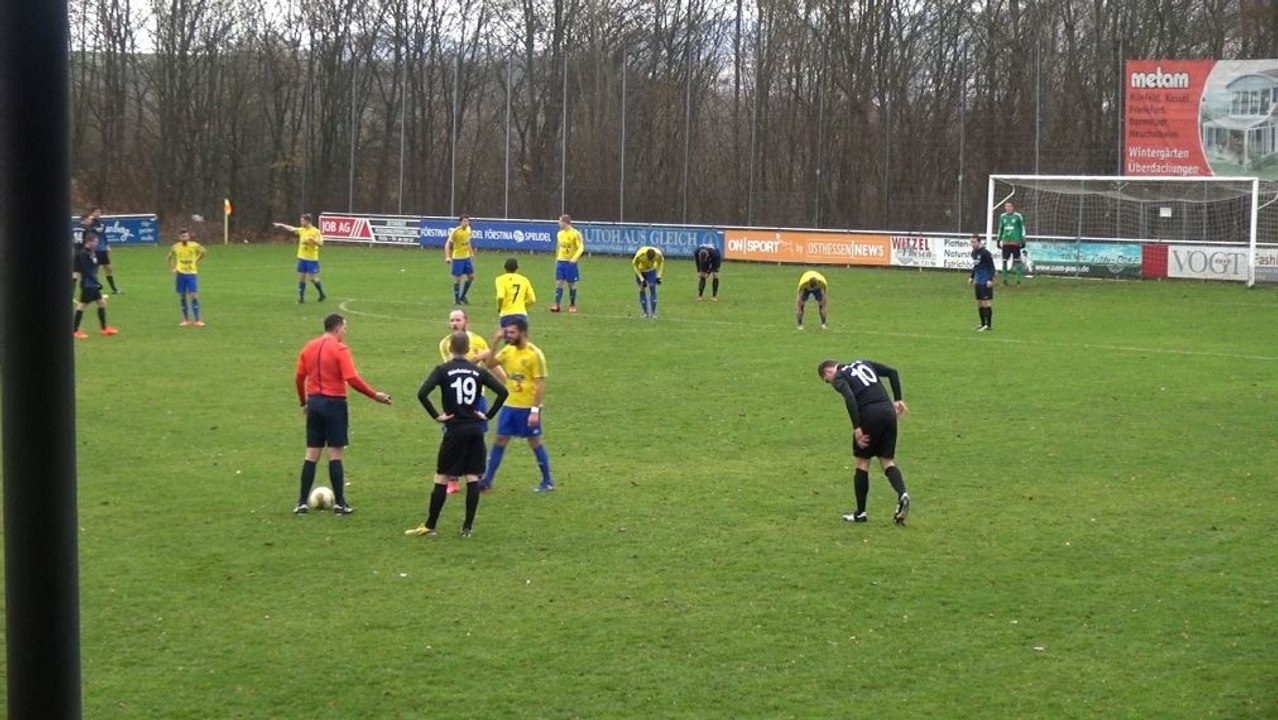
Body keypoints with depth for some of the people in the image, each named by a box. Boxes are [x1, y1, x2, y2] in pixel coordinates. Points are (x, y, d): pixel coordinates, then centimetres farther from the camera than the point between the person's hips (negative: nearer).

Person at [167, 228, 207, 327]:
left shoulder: (194, 245, -8)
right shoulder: (176, 247, -4)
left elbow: (203, 252, 12)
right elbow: (169, 257, 12)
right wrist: (172, 269, 4)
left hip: (192, 274, -2)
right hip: (180, 274, 2)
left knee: (194, 296, -10)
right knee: (182, 297, 4)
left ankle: (198, 320, -7)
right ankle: (186, 319, 13)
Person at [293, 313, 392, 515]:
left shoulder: (309, 348, 8)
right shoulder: (340, 349, -10)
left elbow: (298, 378, 10)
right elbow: (352, 379, -18)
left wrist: (304, 403, 22)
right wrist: (375, 395, -12)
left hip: (314, 402, 5)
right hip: (334, 403, -5)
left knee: (312, 455, 9)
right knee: (335, 454, 0)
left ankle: (302, 502, 8)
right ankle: (339, 503, 2)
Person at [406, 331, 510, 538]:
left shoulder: (442, 370, -4)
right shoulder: (478, 371, 5)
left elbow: (422, 394, -17)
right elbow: (503, 392, -1)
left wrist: (436, 415, -7)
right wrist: (488, 415, 4)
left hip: (455, 429, -3)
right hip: (476, 428, 3)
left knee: (442, 477, 4)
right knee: (473, 478, 5)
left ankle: (430, 526, 7)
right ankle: (467, 527, 4)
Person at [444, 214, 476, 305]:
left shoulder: (468, 229, 2)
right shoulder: (455, 231, -18)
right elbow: (447, 244, -19)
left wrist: (471, 253, 20)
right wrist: (447, 257, -29)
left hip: (467, 257, 7)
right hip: (457, 257, -7)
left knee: (471, 277, 9)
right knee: (458, 278, -2)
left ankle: (462, 296, 25)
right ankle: (456, 299, 10)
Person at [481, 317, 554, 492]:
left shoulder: (535, 354, -15)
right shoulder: (508, 350, 4)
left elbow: (540, 385, -16)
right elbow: (489, 365, 4)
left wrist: (535, 411, -20)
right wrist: (494, 343, -7)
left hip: (528, 407, -6)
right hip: (509, 405, 6)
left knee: (534, 442, 3)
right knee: (500, 440, 7)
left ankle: (548, 481, 17)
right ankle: (487, 480, 13)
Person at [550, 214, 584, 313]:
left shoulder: (575, 234, -10)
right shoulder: (559, 234, 8)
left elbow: (581, 247, -14)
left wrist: (574, 258, -25)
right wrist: (556, 259, 18)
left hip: (571, 262, -5)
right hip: (560, 261, 5)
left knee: (571, 284, 3)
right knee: (559, 282, -2)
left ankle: (572, 305, 14)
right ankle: (557, 305, -5)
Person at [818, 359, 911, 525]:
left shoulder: (839, 377, 6)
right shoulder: (864, 364, 25)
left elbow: (849, 398, -14)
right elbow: (892, 372, 17)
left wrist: (857, 427, -16)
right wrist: (897, 400, 16)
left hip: (869, 414, -5)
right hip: (888, 411, 5)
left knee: (862, 463, 10)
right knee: (888, 461, 13)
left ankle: (860, 513, 17)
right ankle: (902, 494, -14)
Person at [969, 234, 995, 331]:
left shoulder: (985, 253, -15)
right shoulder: (973, 253, 11)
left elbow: (992, 267, -15)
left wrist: (990, 280, -21)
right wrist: (971, 277, 20)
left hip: (986, 282, -9)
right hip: (978, 282, 9)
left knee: (986, 302, -7)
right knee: (979, 302, 11)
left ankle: (989, 325, -3)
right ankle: (983, 324, 19)